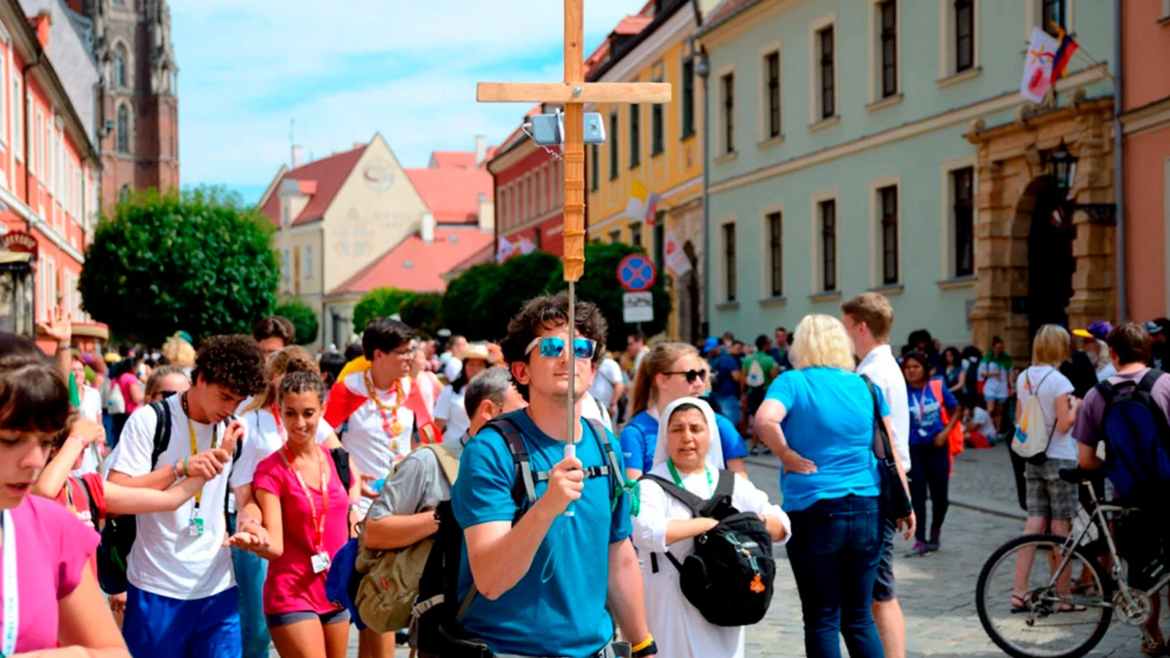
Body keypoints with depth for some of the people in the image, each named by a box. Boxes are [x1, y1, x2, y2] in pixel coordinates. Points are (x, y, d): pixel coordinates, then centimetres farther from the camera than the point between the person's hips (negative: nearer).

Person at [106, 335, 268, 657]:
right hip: (156, 588, -3)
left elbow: (245, 499, 10)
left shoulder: (235, 431, 7)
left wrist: (252, 524, -13)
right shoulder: (150, 420, -7)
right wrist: (181, 467, -25)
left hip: (218, 587, 4)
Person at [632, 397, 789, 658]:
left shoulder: (732, 484, 13)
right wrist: (707, 524, -18)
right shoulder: (652, 486, -5)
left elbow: (782, 527, 14)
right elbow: (645, 531, -25)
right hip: (672, 606, -5)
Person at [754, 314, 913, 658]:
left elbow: (765, 419, -24)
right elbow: (890, 452, 9)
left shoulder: (792, 382, -4)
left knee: (823, 621, 5)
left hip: (813, 510, -4)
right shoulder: (866, 386, 7)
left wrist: (788, 456, -9)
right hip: (867, 510, 4)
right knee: (859, 617, 14)